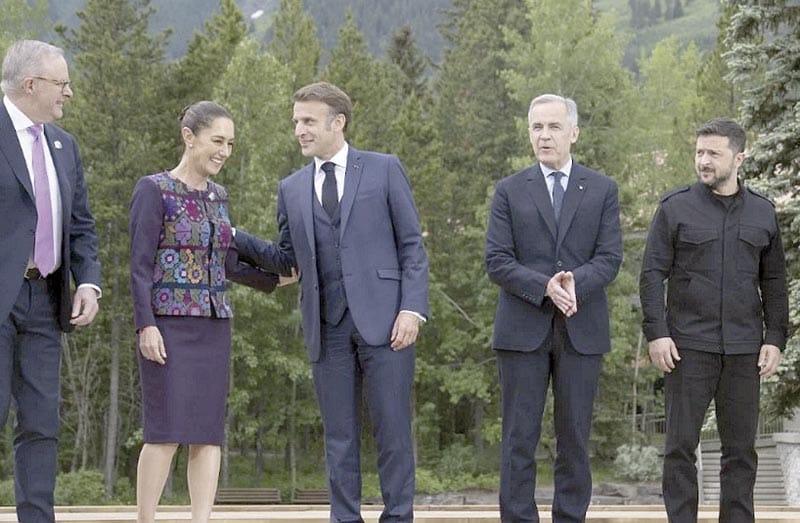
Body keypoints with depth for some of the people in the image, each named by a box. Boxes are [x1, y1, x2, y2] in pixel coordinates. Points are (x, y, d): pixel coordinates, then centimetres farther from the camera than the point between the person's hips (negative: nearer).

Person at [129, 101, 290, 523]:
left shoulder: (216, 196, 13)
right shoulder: (153, 191, -6)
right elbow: (140, 264, -10)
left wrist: (273, 279, 25)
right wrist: (146, 326, -17)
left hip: (213, 325, 7)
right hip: (169, 323, -6)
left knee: (208, 432, 1)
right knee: (167, 431, -11)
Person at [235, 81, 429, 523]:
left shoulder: (384, 170, 5)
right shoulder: (292, 188, 14)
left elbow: (412, 245, 2)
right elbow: (287, 259, 17)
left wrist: (412, 308, -9)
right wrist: (234, 239, 3)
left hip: (382, 320, -3)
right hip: (327, 328, 3)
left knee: (392, 429, -3)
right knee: (338, 435, 5)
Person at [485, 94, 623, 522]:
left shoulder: (602, 190, 8)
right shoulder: (509, 191, 7)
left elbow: (609, 259, -1)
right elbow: (497, 261, -2)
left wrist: (575, 282, -20)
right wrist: (545, 287, -18)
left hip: (581, 331, 1)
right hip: (523, 330, -1)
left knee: (575, 439, 4)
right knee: (519, 439, -1)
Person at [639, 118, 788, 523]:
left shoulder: (762, 213, 9)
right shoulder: (675, 208, 1)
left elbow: (774, 283, 12)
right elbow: (652, 274, -2)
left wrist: (775, 338, 4)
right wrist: (656, 333, -10)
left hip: (744, 350, 2)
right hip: (689, 347, -2)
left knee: (741, 448, 5)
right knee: (681, 444, 0)